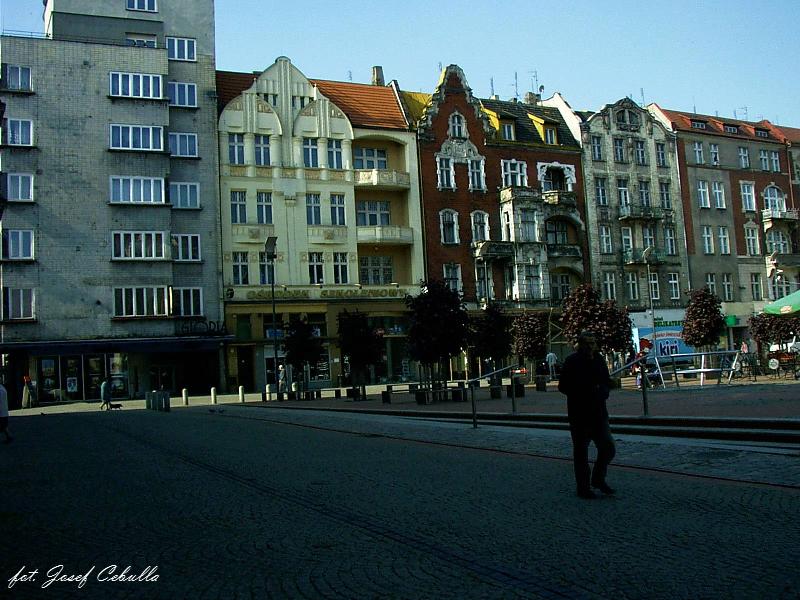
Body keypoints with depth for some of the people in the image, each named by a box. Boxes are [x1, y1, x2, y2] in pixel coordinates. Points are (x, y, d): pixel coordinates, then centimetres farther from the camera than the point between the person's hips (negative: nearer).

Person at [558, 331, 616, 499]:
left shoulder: (599, 360, 8)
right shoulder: (572, 362, -8)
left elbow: (607, 383, 18)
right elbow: (563, 386, -9)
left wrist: (602, 391, -5)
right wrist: (587, 392, -17)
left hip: (599, 412, 5)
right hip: (579, 414, -5)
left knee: (608, 448, 3)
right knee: (580, 452, 5)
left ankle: (598, 479, 25)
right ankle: (583, 487, 16)